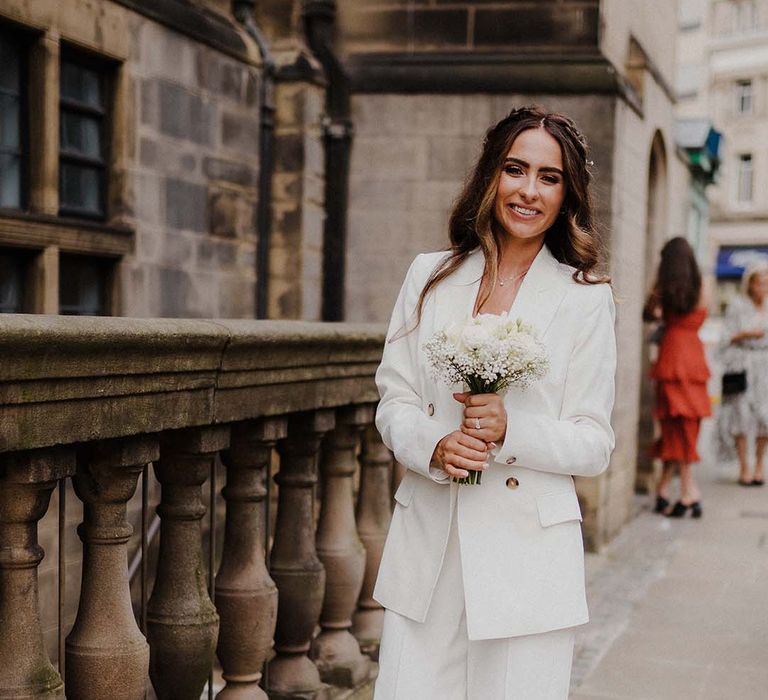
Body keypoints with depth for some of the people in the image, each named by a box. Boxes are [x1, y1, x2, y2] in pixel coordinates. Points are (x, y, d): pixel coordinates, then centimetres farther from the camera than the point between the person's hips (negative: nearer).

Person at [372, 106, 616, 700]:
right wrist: (434, 446, -13)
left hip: (529, 556, -2)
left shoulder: (586, 299, 1)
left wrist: (510, 430, -17)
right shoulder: (429, 277, 9)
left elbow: (594, 445, 0)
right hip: (428, 546, 2)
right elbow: (394, 400, 8)